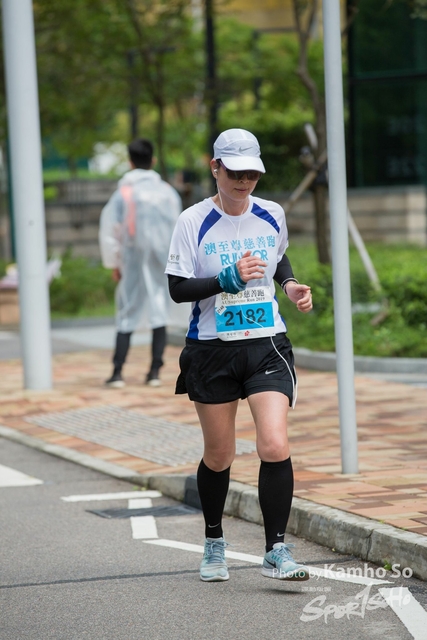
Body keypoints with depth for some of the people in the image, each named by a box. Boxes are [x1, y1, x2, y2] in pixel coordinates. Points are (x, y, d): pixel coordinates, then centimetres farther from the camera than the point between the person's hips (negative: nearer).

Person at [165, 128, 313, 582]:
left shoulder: (272, 216, 4)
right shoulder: (193, 221, -7)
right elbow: (177, 289, -9)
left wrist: (290, 284, 5)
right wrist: (229, 278, -22)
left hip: (267, 346, 1)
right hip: (212, 349, -1)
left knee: (275, 447, -16)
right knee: (218, 456, 9)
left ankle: (276, 552, -9)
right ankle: (214, 545, 31)